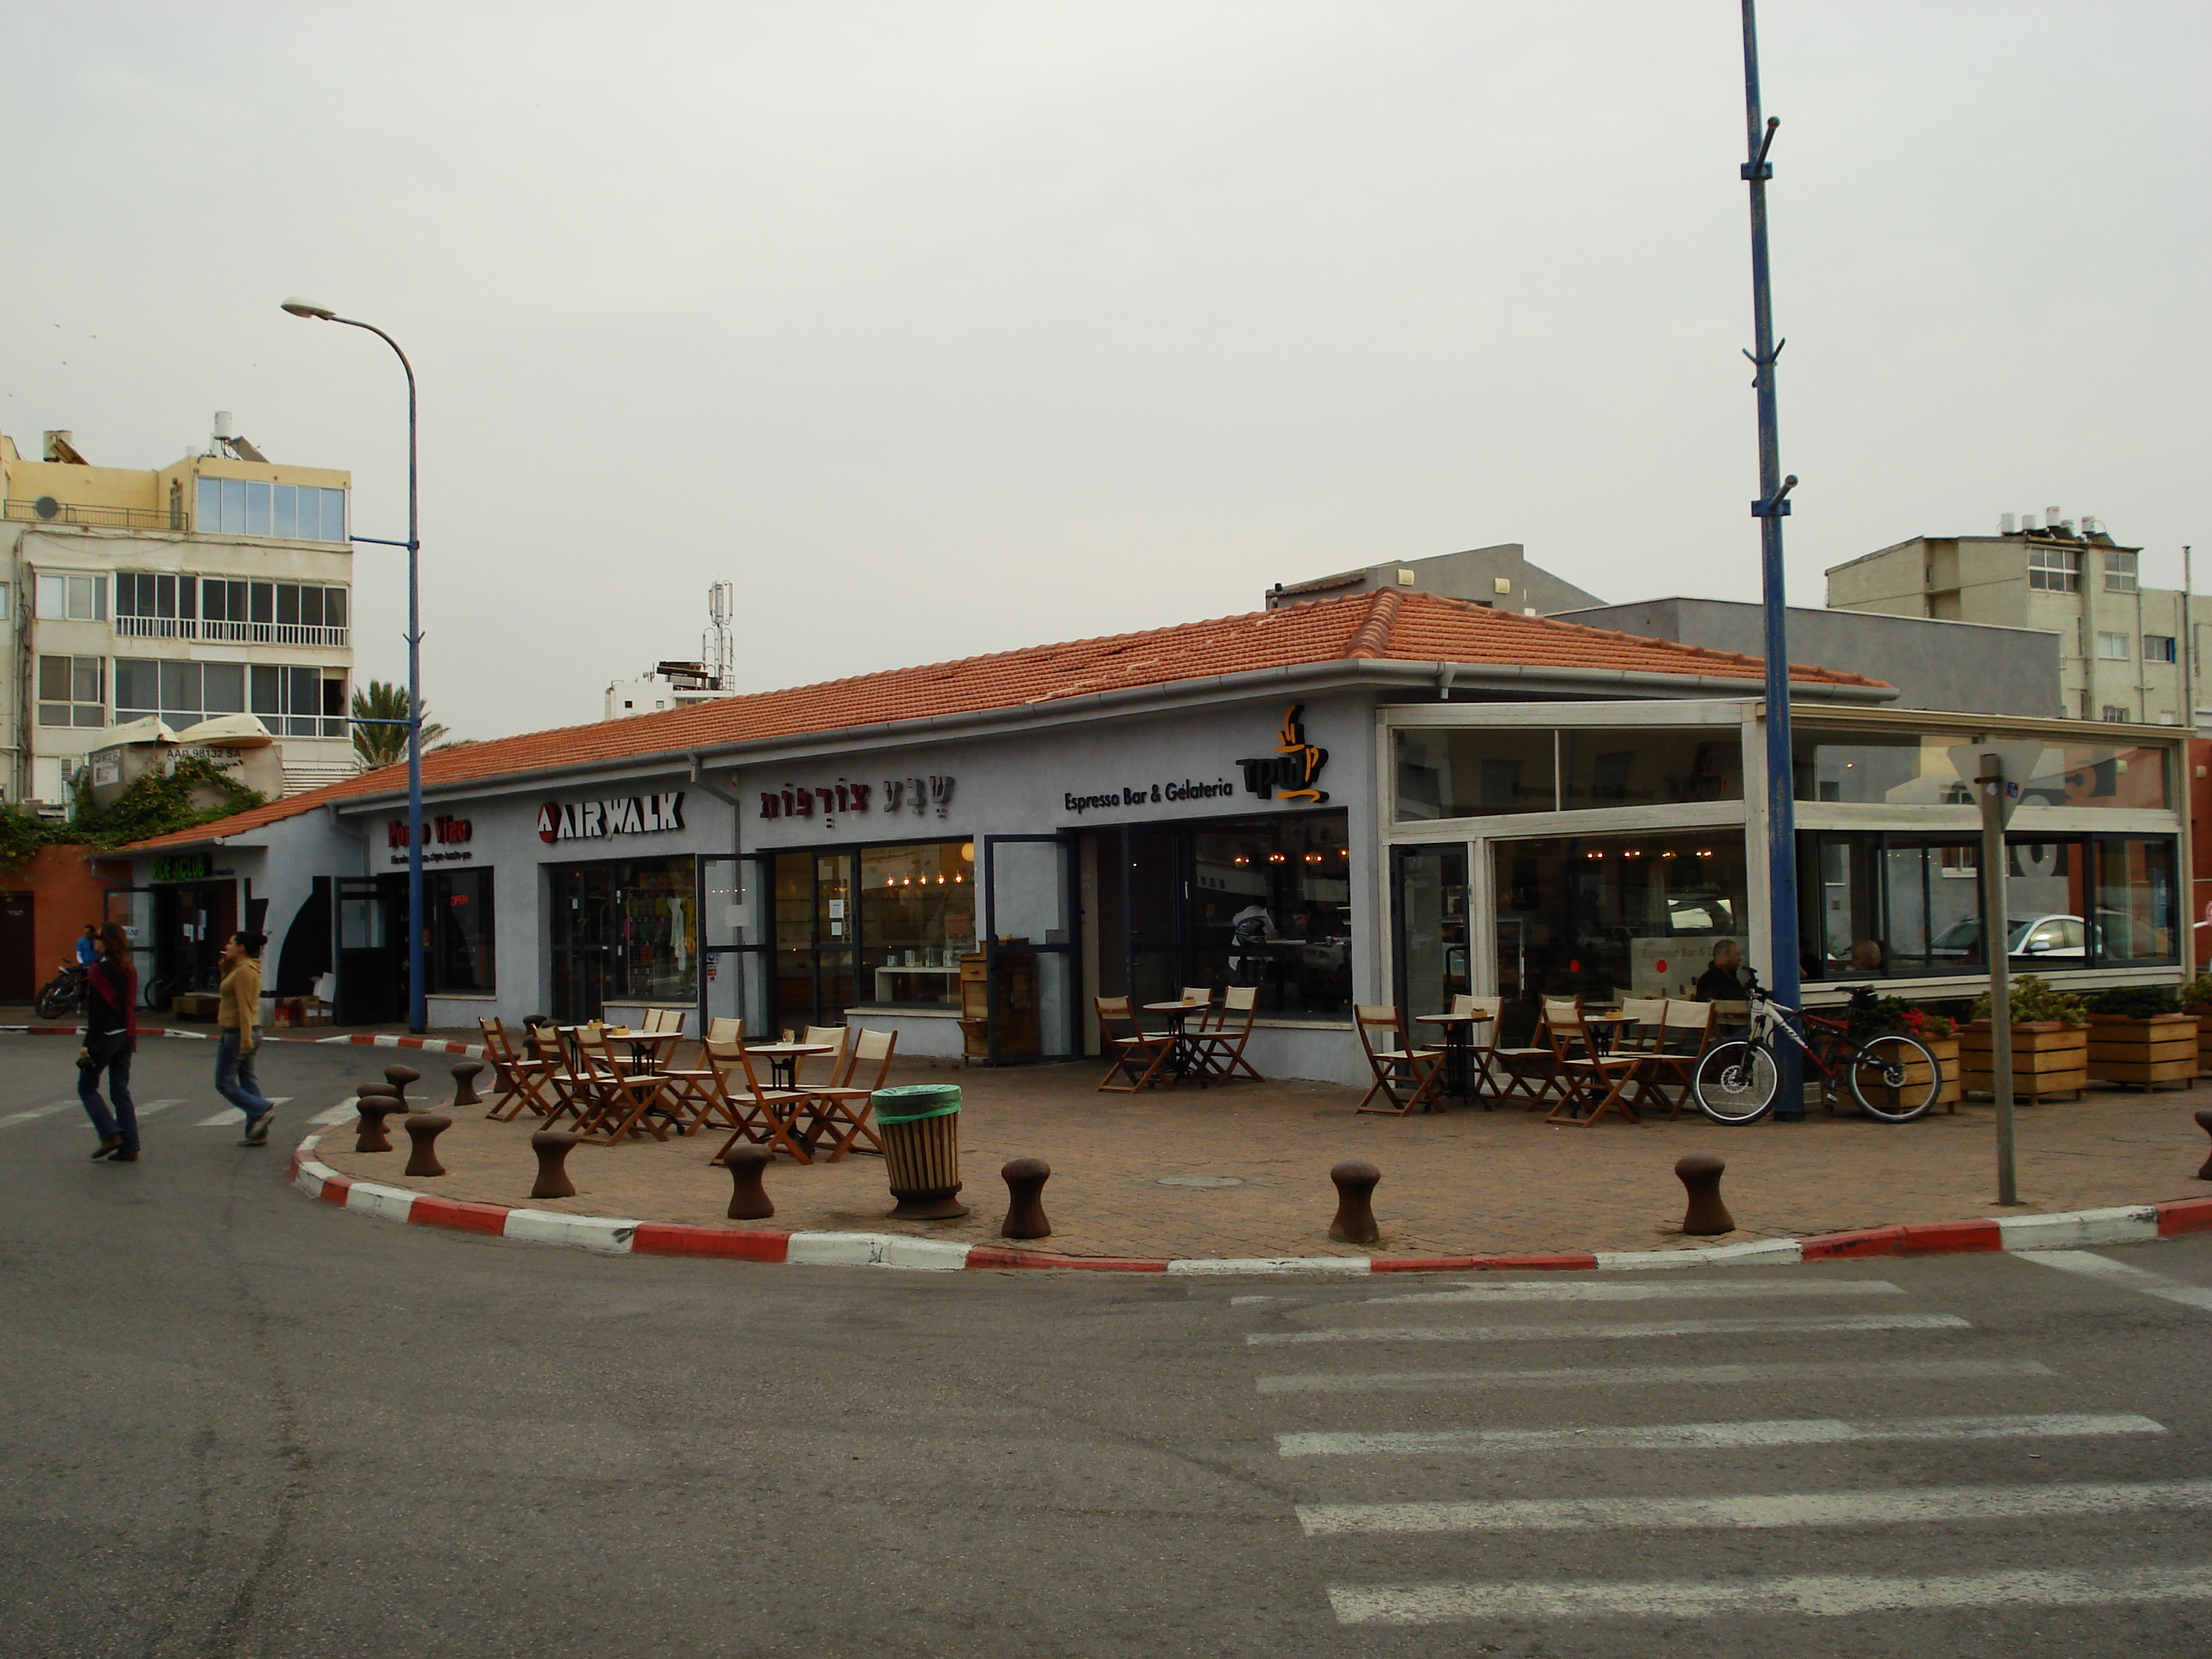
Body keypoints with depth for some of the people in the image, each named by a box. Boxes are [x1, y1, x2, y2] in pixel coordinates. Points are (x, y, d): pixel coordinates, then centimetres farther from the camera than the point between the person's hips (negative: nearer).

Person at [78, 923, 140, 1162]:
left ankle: (110, 1134, -6)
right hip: (125, 1036, 7)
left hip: (105, 1036, -7)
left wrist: (88, 1044, -15)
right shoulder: (128, 970, 9)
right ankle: (129, 1147, 6)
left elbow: (97, 1011, -17)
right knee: (120, 1091, 10)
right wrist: (130, 1038, 18)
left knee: (87, 1086, 8)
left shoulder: (99, 970, -13)